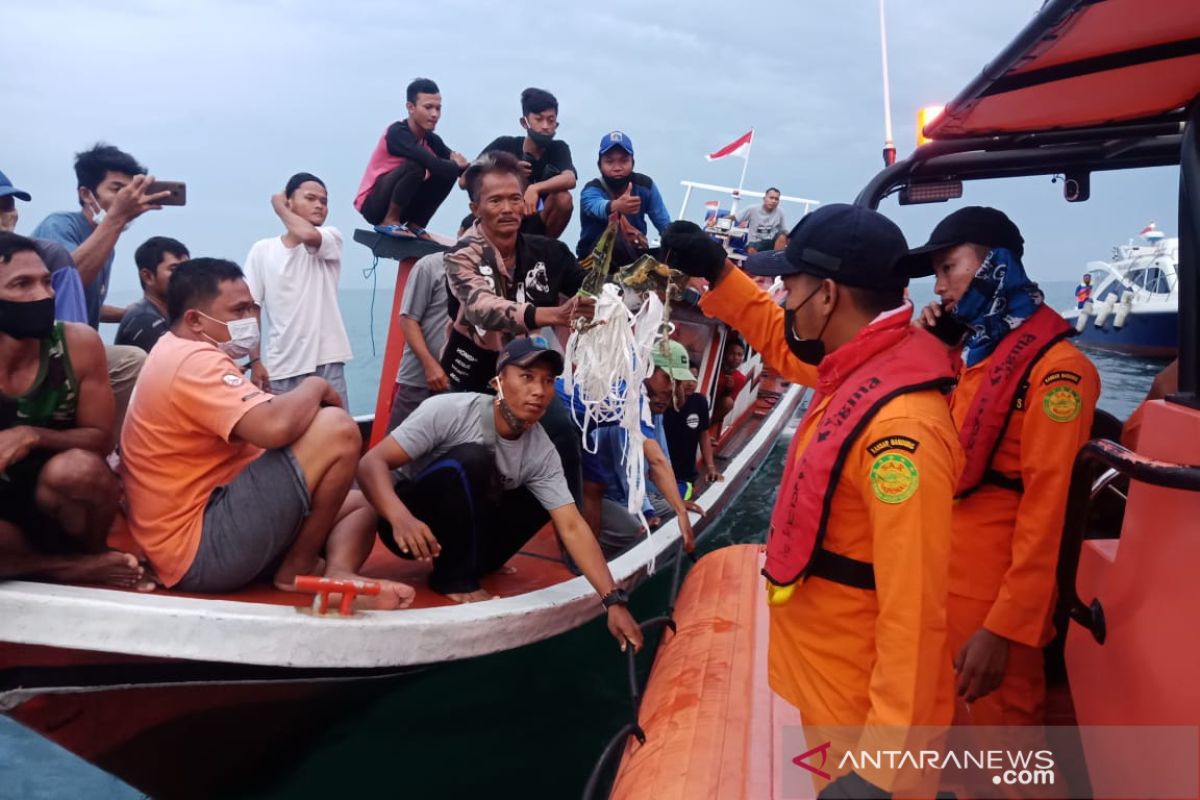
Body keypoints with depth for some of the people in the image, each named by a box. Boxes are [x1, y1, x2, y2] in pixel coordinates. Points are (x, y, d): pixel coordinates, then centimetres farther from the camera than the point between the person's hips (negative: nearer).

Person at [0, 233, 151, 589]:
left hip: (66, 502, 1)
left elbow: (101, 439, -9)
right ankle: (76, 567, -12)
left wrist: (32, 436, -27)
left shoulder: (78, 343, -15)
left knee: (75, 468, -35)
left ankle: (94, 553, -5)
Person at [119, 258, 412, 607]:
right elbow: (274, 426, -32)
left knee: (361, 503, 16)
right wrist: (315, 387, -12)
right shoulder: (194, 360, -18)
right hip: (204, 550, -11)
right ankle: (298, 568, -7)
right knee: (337, 428, -20)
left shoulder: (178, 355, 17)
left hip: (206, 527, 11)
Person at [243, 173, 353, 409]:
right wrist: (255, 361, -2)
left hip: (327, 362, -1)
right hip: (281, 368, 1)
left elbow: (308, 234, -21)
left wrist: (278, 206, -3)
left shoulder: (332, 238, 4)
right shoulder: (262, 250, 5)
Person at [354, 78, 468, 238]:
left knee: (448, 172, -6)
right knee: (415, 165, -30)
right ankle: (389, 221, -14)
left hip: (402, 205, 7)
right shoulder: (397, 132, -21)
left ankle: (415, 224, 1)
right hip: (373, 204, -7)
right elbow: (434, 164, -34)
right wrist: (457, 165, -17)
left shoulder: (431, 139, 2)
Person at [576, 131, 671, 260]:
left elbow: (666, 226, -6)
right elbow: (597, 207, -46)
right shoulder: (591, 190, -20)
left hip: (633, 253, 4)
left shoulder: (644, 184, -8)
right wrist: (616, 206, -68)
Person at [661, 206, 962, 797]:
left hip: (864, 706, -8)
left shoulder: (901, 424, -31)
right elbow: (785, 346, 21)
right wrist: (718, 273, 12)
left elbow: (914, 611, -32)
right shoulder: (861, 368, -2)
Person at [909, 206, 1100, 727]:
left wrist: (1005, 627, -23)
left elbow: (1048, 507, -21)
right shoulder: (972, 351, 9)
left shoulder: (1056, 367, -17)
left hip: (995, 595, -8)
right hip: (948, 577, 8)